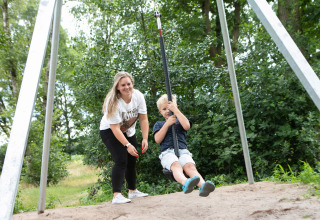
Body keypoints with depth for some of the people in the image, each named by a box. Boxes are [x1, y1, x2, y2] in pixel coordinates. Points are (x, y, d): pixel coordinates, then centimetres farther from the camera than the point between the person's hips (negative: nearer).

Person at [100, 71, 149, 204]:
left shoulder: (138, 96, -16)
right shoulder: (113, 102, -30)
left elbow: (143, 119, -14)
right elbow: (115, 128, -32)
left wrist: (145, 139, -23)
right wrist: (127, 145, -39)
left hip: (128, 131, 6)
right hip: (109, 131, -6)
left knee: (132, 161, 9)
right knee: (121, 161, -20)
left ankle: (132, 191, 26)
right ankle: (116, 195, -21)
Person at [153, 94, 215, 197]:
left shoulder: (180, 121, 27)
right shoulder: (159, 124, 25)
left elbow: (187, 126, 0)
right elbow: (157, 140, 6)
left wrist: (175, 110, 1)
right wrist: (167, 124, 1)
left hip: (183, 150, 2)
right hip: (167, 152, -1)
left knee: (190, 166, -33)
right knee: (176, 165, -38)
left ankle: (203, 186, -60)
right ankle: (186, 183, -68)